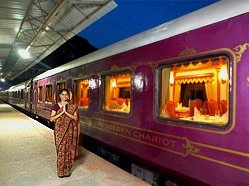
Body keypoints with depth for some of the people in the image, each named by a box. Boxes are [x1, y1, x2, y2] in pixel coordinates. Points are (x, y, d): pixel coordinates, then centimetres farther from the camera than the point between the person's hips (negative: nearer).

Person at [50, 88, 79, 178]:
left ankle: (67, 170, 23)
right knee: (60, 150, 2)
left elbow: (75, 118, -10)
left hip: (69, 131, 1)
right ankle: (61, 171, 18)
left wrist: (66, 112, -20)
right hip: (60, 131, -1)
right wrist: (62, 112, -20)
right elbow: (51, 119, -10)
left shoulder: (72, 107, 1)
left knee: (68, 149, 7)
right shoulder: (56, 106, -1)